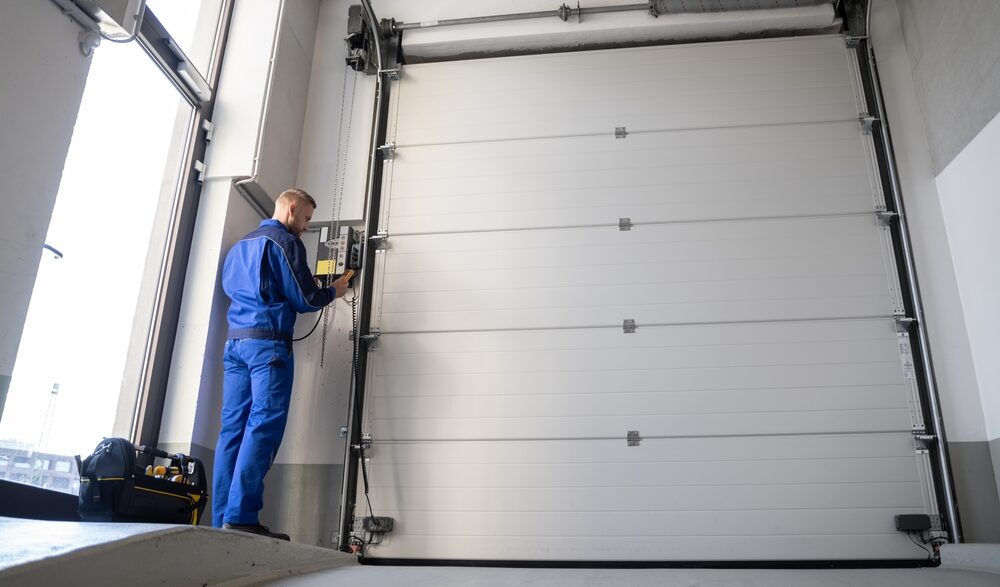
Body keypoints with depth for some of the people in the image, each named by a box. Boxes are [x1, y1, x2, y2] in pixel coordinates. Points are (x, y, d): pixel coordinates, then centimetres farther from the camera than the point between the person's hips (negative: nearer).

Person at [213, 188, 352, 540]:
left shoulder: (240, 245, 23)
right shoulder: (285, 242, -2)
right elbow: (304, 300, -7)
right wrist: (333, 292, 13)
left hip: (234, 341, 8)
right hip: (269, 343, -8)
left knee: (233, 429, 4)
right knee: (263, 427, -10)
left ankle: (222, 520, 3)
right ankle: (241, 518, -14)